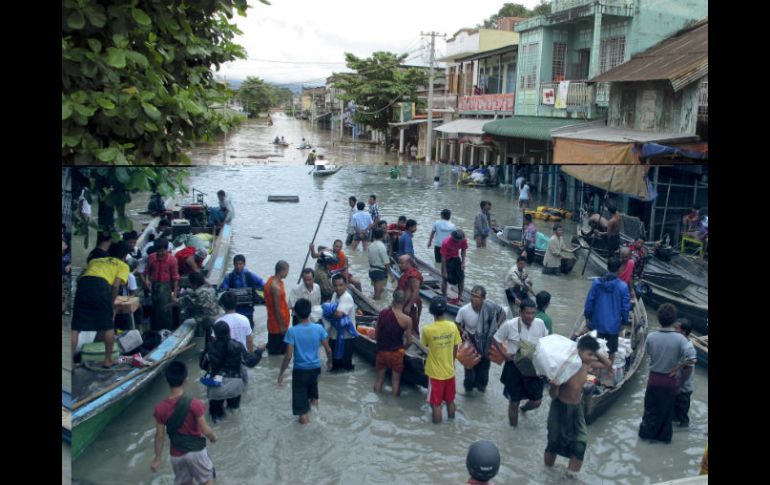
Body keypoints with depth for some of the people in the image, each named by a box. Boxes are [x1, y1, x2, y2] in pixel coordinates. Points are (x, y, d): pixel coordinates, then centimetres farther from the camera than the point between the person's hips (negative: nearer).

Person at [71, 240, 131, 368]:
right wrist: (110, 305, 12)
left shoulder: (95, 260, 35)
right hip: (101, 287, -4)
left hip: (83, 285, 4)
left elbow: (79, 278, 24)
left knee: (75, 328, 9)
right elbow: (115, 286, 4)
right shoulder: (123, 265, 21)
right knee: (108, 326, 14)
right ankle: (108, 360, 19)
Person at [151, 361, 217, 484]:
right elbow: (205, 430, -17)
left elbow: (159, 436, -6)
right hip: (196, 451, -3)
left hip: (176, 454, 3)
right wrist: (213, 436, 5)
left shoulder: (160, 408, -14)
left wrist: (157, 458, 7)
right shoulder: (194, 404, -23)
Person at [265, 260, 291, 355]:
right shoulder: (276, 287, -28)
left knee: (274, 349, 21)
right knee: (277, 353, 4)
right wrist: (282, 326, -17)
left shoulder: (272, 279, 2)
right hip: (278, 325, -10)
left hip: (274, 323, 10)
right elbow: (277, 309, -23)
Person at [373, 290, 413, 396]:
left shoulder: (383, 313, -6)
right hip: (396, 352, -3)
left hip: (382, 351, 3)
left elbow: (376, 334, 3)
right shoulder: (407, 319, -15)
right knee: (396, 379, 14)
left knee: (379, 378, 17)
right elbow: (409, 341, -8)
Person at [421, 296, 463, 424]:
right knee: (450, 401, 22)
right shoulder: (453, 326, -12)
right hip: (449, 371, 4)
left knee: (436, 404, 11)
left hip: (435, 373, -3)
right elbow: (455, 349, 0)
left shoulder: (427, 329, -21)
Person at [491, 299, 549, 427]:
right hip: (515, 367, -3)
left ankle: (524, 408, 47)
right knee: (514, 401, 9)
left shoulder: (540, 323, -9)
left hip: (534, 367, 3)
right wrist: (505, 354, -15)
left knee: (536, 402, 10)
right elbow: (496, 340, -4)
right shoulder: (510, 325, -18)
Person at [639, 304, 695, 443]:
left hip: (654, 378, 1)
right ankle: (664, 435, 32)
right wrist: (681, 382, -13)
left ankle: (646, 431, 34)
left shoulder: (651, 337, -14)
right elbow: (689, 362, -25)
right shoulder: (680, 339, -19)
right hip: (670, 380, -1)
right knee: (666, 409, 19)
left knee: (651, 407, 21)